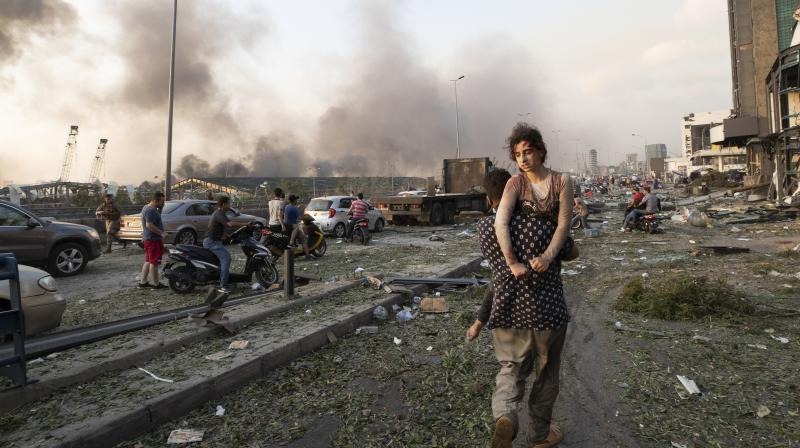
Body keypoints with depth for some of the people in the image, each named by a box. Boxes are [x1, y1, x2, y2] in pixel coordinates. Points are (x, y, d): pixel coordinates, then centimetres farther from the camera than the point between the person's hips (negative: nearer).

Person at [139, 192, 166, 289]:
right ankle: (156, 284, 1)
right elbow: (149, 225, -27)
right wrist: (161, 233, -23)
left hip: (147, 238, 11)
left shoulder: (147, 207, 14)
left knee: (148, 261, 16)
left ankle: (142, 282, 22)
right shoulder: (151, 210, -20)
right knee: (154, 262, -5)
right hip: (153, 239, -11)